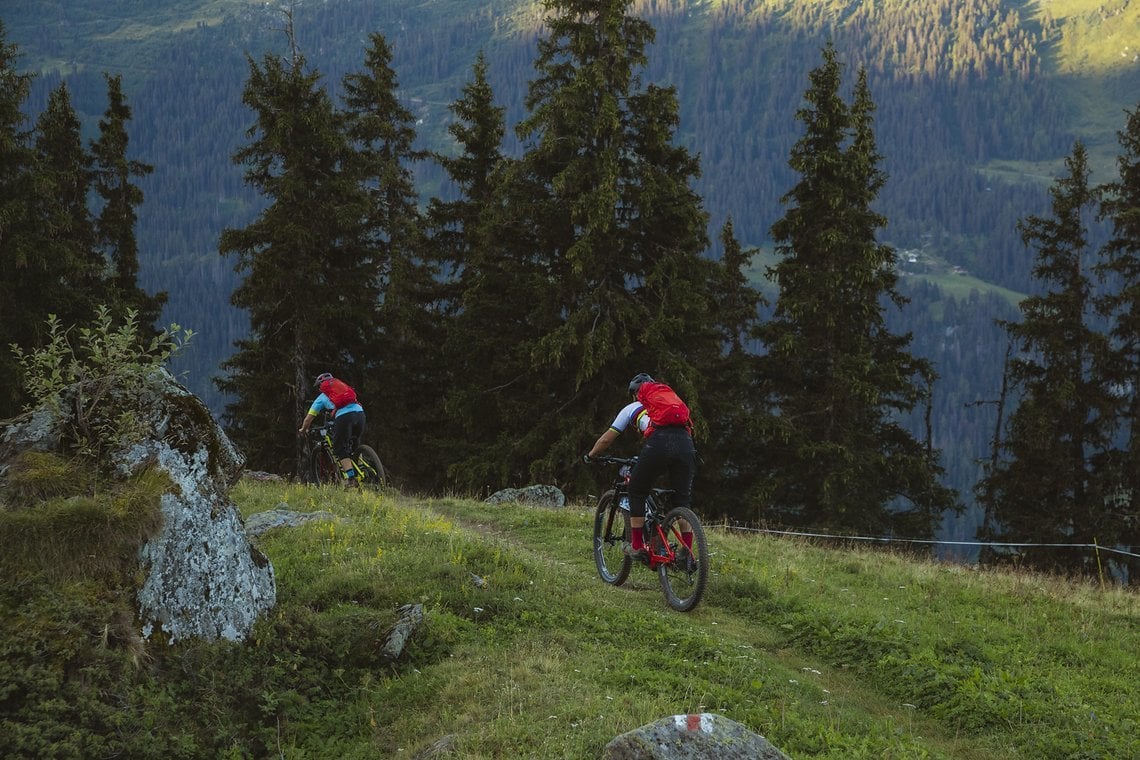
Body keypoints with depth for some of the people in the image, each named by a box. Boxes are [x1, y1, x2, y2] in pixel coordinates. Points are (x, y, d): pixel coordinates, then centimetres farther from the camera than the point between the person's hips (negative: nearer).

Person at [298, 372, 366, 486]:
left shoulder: (322, 397, 24)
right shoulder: (343, 386, 34)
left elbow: (309, 418, 30)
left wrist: (303, 430, 49)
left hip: (343, 416, -4)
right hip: (360, 412, 4)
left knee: (340, 449, 4)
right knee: (354, 445, 25)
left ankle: (351, 479, -9)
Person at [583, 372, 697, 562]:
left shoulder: (632, 408, 29)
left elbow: (606, 440, 33)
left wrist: (590, 456, 52)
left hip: (658, 443, -3)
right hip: (685, 443, 3)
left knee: (637, 493, 16)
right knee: (683, 499, 14)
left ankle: (637, 547, 16)